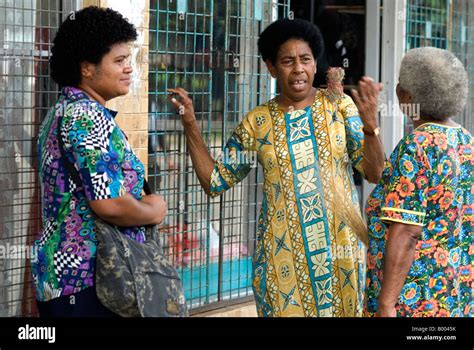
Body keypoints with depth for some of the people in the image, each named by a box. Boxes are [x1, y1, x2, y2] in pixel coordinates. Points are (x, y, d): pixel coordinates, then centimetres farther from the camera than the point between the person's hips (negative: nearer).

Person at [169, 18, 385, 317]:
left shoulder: (339, 106, -1)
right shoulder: (257, 122, 0)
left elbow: (375, 173, -6)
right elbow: (215, 181, 5)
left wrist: (370, 125, -23)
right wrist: (190, 125, -3)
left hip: (340, 245, 0)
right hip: (283, 251, 0)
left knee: (343, 310, 10)